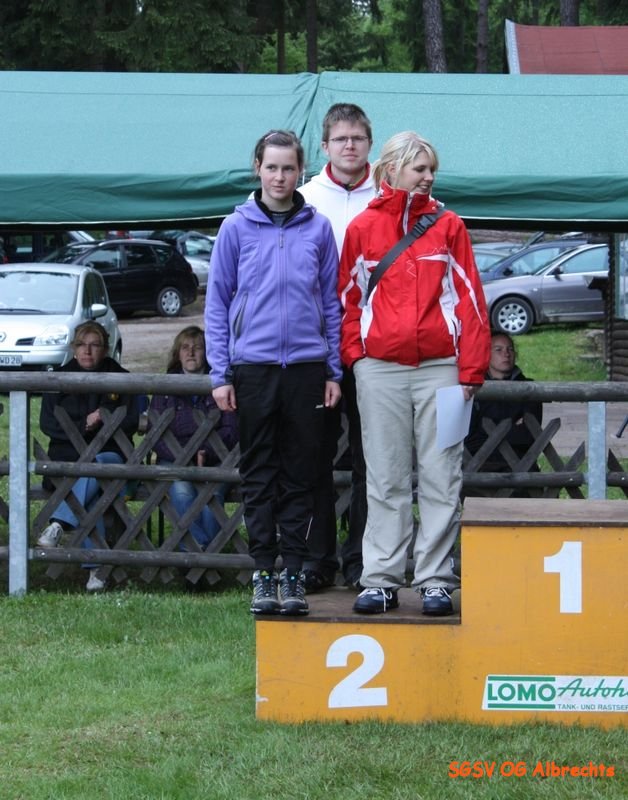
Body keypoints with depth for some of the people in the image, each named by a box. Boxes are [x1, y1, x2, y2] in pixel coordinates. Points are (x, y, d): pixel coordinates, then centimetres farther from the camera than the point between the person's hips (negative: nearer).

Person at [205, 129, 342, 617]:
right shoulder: (238, 228, 2)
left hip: (307, 366, 1)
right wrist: (220, 374, -1)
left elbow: (331, 301, 9)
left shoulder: (318, 228, 5)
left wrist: (334, 371, 5)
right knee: (259, 475, 4)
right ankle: (263, 573, 9)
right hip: (252, 366, -1)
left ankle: (294, 574, 10)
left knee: (300, 475, 4)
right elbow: (218, 302, 4)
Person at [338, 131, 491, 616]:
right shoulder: (362, 229, 7)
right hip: (380, 371, 0)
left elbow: (468, 298, 4)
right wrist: (354, 352, 1)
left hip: (440, 367, 0)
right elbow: (348, 298, 14)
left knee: (440, 479, 0)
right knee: (386, 480, 4)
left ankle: (435, 580, 5)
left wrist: (471, 370, -2)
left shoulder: (448, 226, 6)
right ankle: (381, 580, 7)